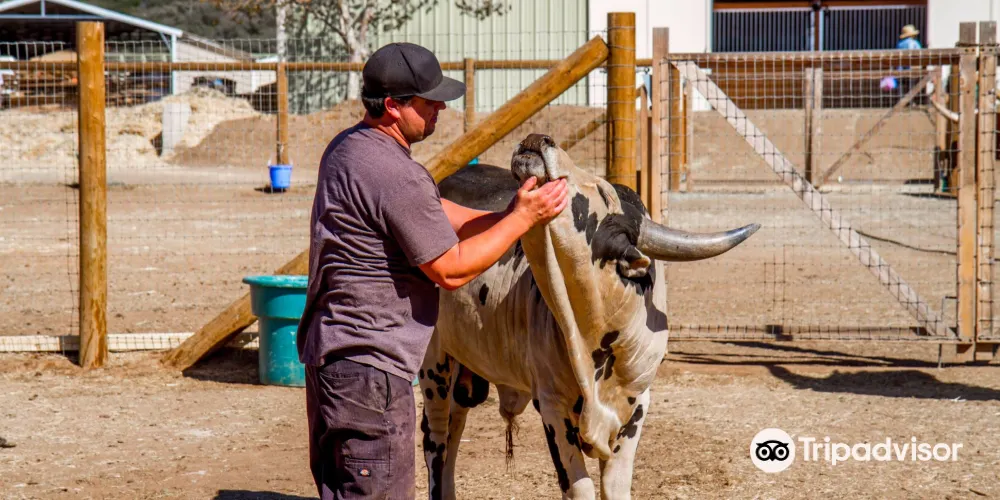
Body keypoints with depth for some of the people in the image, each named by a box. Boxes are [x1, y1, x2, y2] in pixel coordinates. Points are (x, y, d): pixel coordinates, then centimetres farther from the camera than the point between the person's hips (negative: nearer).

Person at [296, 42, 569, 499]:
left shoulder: (348, 147, 11)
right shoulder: (397, 176, -21)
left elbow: (433, 215, 17)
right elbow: (450, 269, -15)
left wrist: (513, 215, 8)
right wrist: (522, 219, -8)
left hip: (331, 352, 11)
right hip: (369, 365, -11)